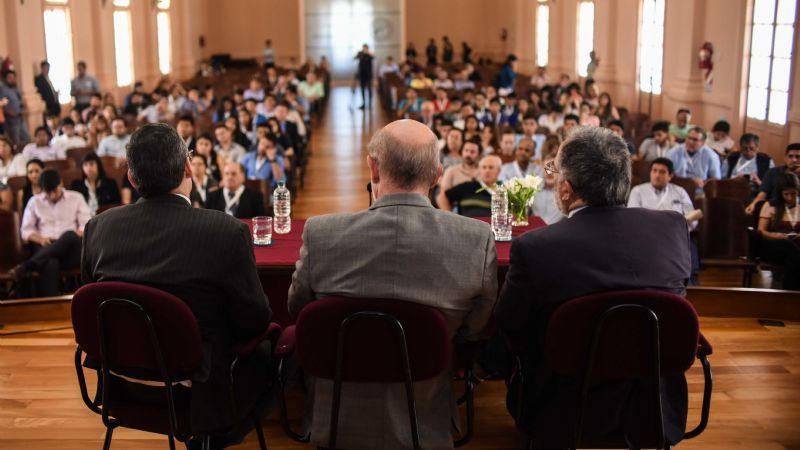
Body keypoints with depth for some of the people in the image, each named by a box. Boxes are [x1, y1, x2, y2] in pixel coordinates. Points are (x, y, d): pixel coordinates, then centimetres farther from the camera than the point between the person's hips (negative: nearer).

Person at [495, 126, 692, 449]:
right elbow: (681, 291, 5)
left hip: (566, 414, -3)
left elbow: (508, 328, -8)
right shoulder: (674, 227, -12)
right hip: (658, 409, 4)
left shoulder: (533, 248, -23)